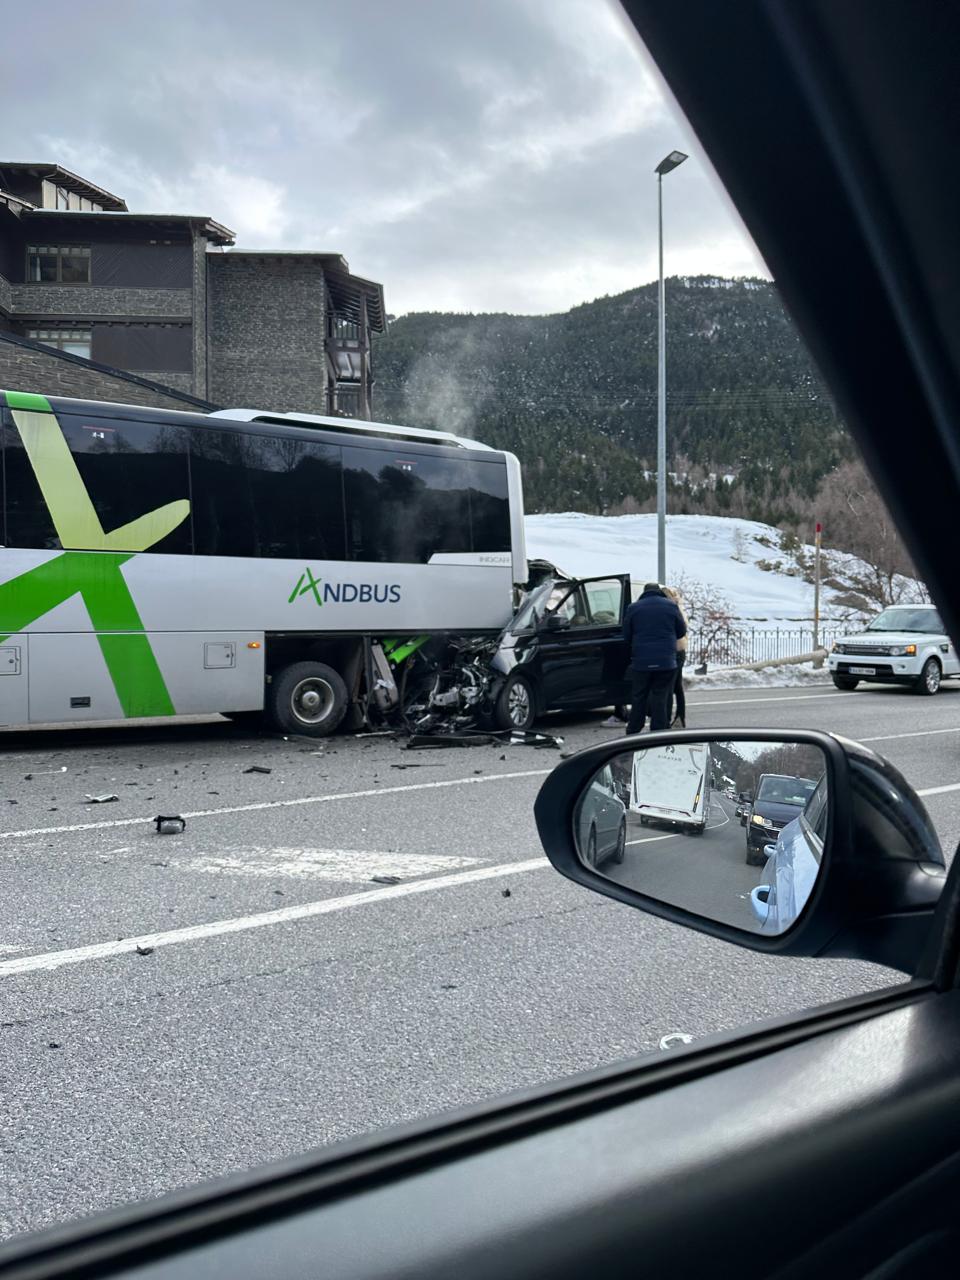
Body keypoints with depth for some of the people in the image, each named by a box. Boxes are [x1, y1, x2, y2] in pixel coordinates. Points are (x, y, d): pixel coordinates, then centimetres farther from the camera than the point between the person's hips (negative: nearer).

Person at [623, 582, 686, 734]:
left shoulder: (633, 608, 3)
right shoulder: (671, 606, 2)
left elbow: (626, 636, 8)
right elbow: (682, 631, 9)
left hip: (640, 663, 1)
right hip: (666, 663, -1)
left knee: (639, 699, 11)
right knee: (661, 700, 4)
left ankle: (632, 733, 16)